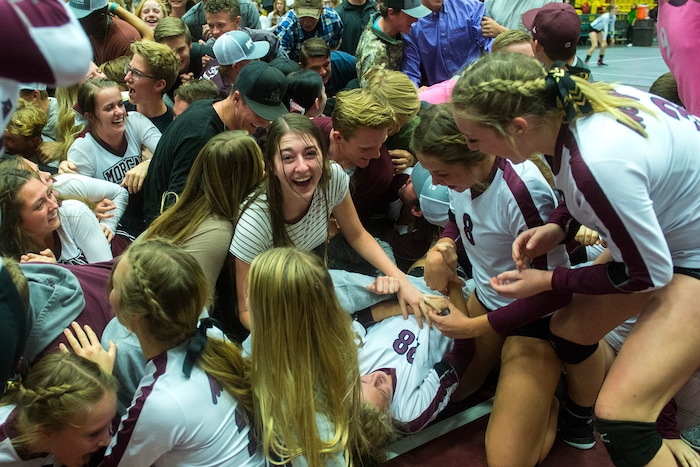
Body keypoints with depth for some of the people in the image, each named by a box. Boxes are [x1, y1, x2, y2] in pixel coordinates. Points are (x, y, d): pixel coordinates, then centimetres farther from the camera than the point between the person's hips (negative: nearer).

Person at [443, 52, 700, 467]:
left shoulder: (596, 164, -37)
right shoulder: (570, 101, -12)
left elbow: (647, 273, -22)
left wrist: (549, 282, -10)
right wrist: (559, 226, -6)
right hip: (663, 224, 9)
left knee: (620, 416, -15)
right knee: (568, 329, 14)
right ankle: (582, 419, 39)